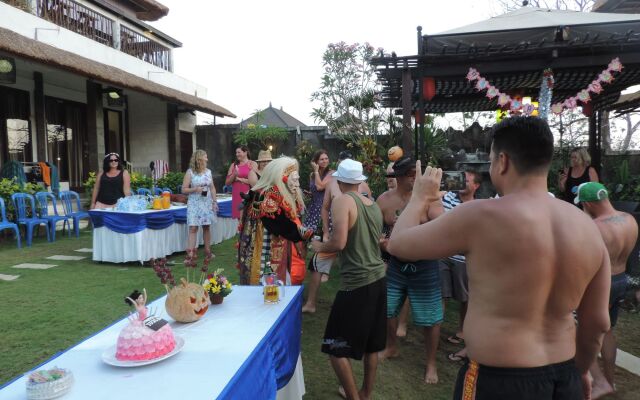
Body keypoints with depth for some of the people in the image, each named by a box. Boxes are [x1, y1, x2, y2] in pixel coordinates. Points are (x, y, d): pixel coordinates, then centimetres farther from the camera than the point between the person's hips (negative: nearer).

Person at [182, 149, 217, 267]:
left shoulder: (208, 172, 9)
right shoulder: (190, 172, -3)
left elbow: (212, 188, 13)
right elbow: (184, 189, -3)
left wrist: (214, 202, 6)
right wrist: (195, 189, -19)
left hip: (207, 203, 4)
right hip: (194, 204, -4)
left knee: (207, 227, 7)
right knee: (193, 228, -9)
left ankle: (207, 252, 19)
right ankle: (191, 255, -10)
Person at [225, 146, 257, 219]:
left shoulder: (252, 164, 4)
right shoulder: (233, 165, 16)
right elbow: (227, 182, 12)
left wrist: (239, 179, -3)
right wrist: (234, 175, -6)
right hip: (237, 195, 4)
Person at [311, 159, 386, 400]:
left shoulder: (343, 201, -12)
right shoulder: (374, 205, 9)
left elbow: (339, 243, -23)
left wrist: (319, 246, -3)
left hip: (356, 284, -8)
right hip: (378, 279, 8)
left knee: (336, 348, 7)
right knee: (371, 345, 21)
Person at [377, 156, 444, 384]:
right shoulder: (384, 200, -4)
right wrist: (382, 243, -11)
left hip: (424, 266, -4)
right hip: (396, 264, 4)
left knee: (429, 318, 5)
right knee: (386, 309, 17)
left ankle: (431, 364, 27)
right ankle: (392, 348, 44)